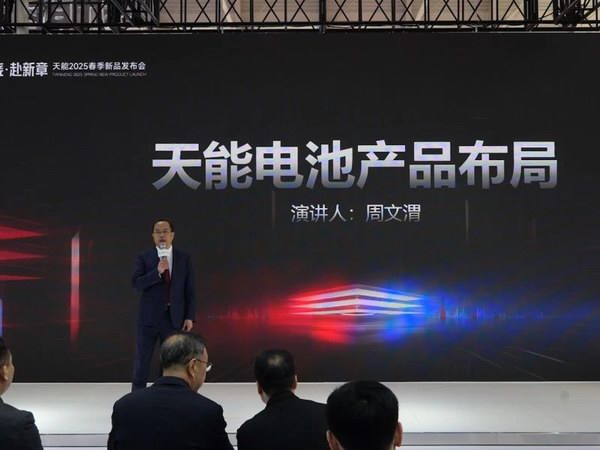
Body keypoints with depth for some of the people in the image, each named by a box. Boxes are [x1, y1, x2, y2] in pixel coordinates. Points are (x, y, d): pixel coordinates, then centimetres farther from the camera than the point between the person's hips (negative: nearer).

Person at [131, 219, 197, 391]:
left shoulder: (184, 258, 5)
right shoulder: (144, 258, 2)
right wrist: (157, 271, -20)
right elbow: (136, 284, -10)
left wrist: (189, 317, -2)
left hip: (174, 318, 1)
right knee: (142, 362, 4)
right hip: (149, 317, -1)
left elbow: (190, 290, 4)